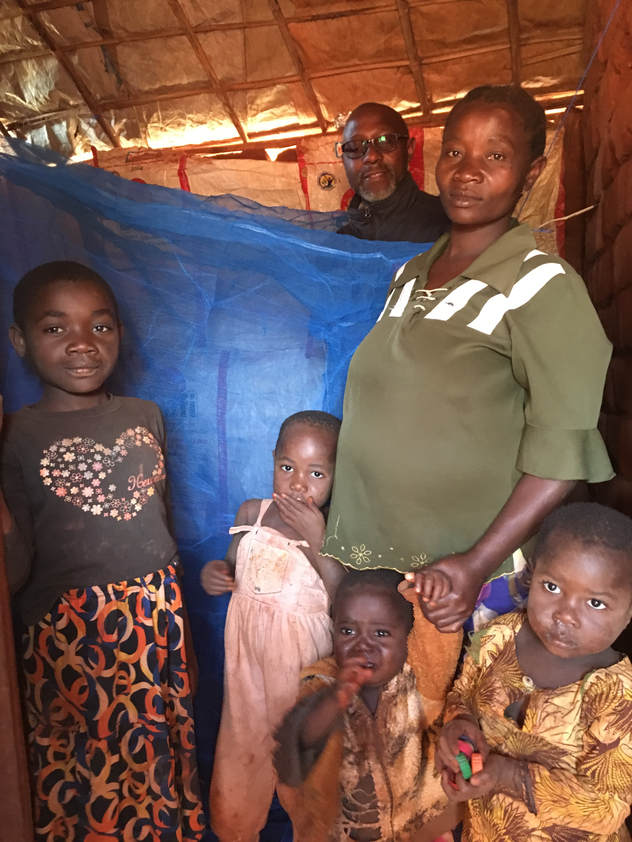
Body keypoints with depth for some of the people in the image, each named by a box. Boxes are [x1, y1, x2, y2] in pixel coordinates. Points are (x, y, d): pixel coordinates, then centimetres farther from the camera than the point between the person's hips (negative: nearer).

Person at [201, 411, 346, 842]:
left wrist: (316, 539, -30)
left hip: (305, 653, -4)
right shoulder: (252, 513, -4)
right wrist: (213, 573, -11)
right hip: (248, 650, 4)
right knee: (243, 734, 21)